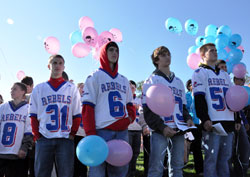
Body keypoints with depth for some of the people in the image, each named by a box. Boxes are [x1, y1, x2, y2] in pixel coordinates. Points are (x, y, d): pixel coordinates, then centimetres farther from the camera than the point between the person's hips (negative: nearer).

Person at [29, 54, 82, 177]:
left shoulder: (72, 88, 10)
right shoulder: (39, 89, 12)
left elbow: (77, 115, 6)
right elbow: (33, 115, 9)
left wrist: (72, 134, -3)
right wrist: (37, 135, 0)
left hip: (65, 139, -1)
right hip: (44, 139, 1)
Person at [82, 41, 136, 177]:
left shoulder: (124, 80, 20)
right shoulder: (95, 77, 3)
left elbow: (130, 104, 23)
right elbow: (87, 107, -4)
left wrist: (130, 117, 1)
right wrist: (91, 134, -13)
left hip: (122, 132, 5)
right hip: (102, 130, -5)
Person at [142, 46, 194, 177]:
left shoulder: (178, 81, 21)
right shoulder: (152, 80, 4)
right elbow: (148, 109, -5)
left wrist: (188, 119, 2)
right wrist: (162, 127, -16)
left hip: (179, 130, 6)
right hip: (160, 131, -5)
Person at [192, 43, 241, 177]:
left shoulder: (224, 74, 23)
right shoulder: (200, 73, 2)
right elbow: (199, 98, -9)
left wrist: (237, 119, 15)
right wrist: (204, 119, -19)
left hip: (228, 122, 7)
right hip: (212, 123, -6)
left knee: (225, 157, 10)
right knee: (211, 158, -4)